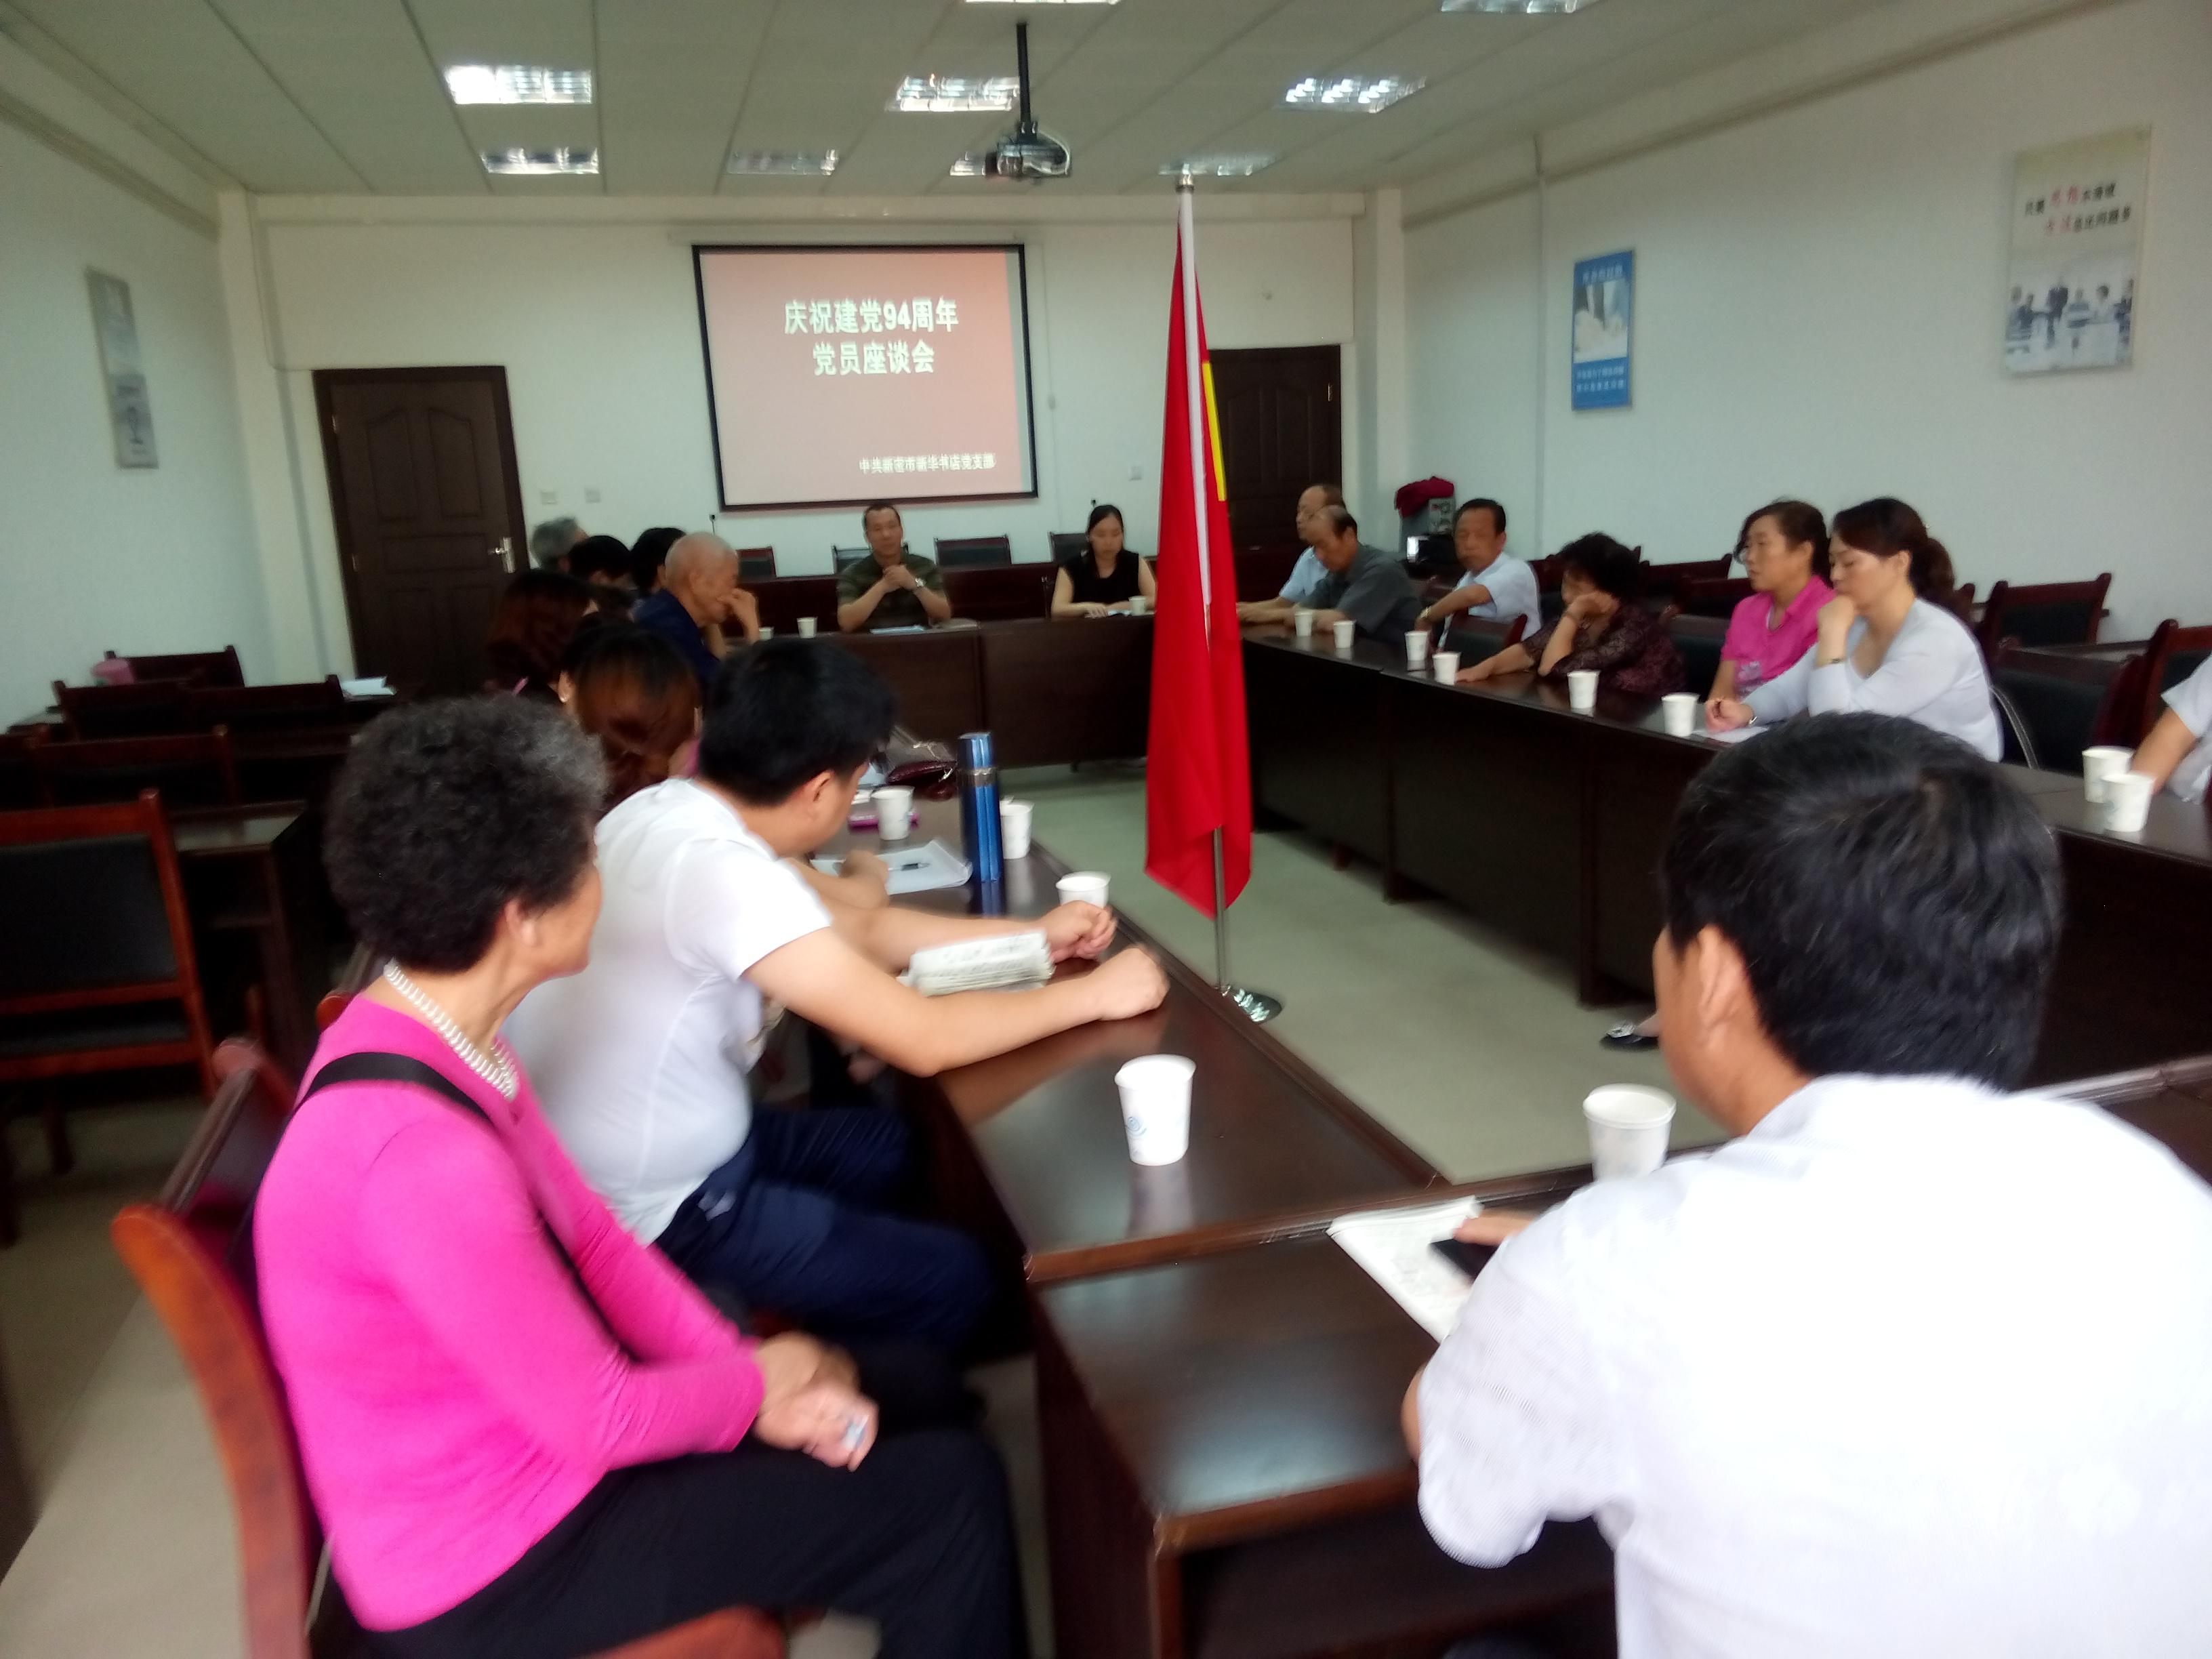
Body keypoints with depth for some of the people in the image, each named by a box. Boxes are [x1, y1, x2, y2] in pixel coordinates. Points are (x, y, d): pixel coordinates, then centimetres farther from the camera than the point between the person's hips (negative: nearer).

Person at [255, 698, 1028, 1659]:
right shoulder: (421, 1151, -35)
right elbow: (599, 1423, -26)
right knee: (950, 1496, -4)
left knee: (919, 1395, 13)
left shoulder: (432, 1035, -5)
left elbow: (593, 1238, 3)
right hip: (495, 1566, -8)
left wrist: (745, 1371, -7)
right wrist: (758, 1383, -7)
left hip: (520, 1434, 9)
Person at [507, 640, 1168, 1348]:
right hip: (655, 1215, -9)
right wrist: (1094, 994, -14)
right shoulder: (718, 867, -30)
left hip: (616, 1163, 9)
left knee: (902, 1145, 22)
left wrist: (1033, 934, 8)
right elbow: (924, 1039, -28)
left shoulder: (663, 811, -2)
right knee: (952, 1279, 4)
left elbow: (862, 929, 9)